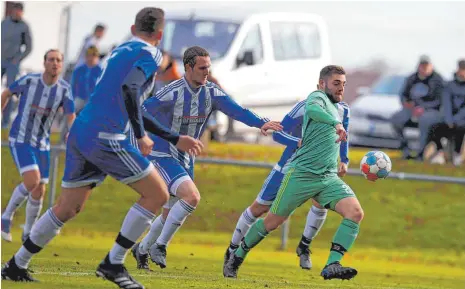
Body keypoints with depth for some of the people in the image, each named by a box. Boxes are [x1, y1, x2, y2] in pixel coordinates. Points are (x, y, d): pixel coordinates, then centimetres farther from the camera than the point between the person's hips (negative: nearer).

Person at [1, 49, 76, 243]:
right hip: (20, 140, -4)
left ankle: (28, 233, 26)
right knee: (32, 181, -24)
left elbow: (72, 118, -17)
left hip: (41, 145, 4)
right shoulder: (30, 80, -15)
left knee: (39, 192, 3)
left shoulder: (64, 89, -10)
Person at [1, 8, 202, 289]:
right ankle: (113, 263, -2)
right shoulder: (150, 54, -2)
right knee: (157, 194, 0)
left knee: (67, 207, 18)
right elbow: (128, 89, -21)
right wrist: (141, 137, -15)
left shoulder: (120, 51, 24)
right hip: (106, 137, -8)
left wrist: (175, 139, 33)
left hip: (80, 132, 8)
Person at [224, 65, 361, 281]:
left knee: (355, 213, -17)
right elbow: (311, 109, -32)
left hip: (328, 178, 7)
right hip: (302, 173, -7)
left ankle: (332, 266, -22)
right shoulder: (318, 97, -5)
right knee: (272, 221, 2)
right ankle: (236, 258, 24)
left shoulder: (336, 108, 20)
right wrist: (336, 123, -43)